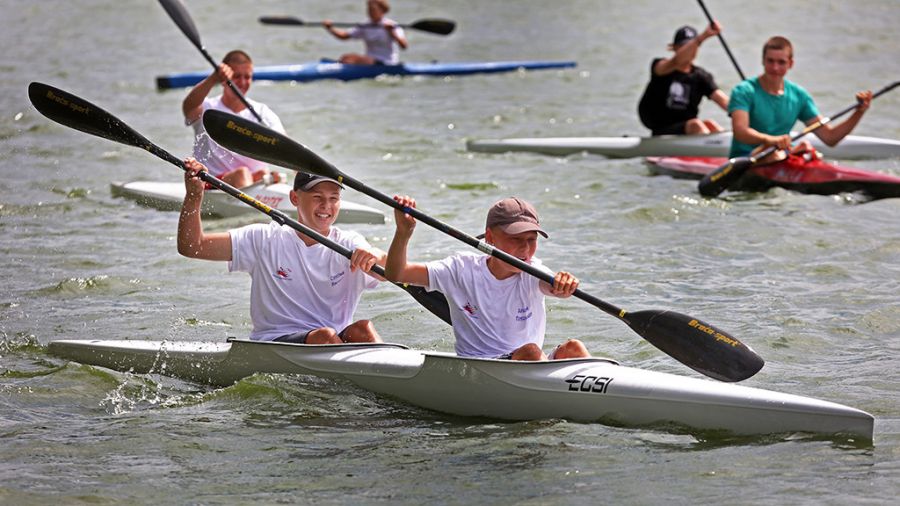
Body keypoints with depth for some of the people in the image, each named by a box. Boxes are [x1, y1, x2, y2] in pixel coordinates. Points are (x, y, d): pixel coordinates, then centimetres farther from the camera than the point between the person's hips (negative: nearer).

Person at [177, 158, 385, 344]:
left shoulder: (349, 246, 5)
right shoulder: (266, 240, 5)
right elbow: (192, 246, 3)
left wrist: (375, 257, -40)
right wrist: (194, 196, -11)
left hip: (339, 343, 2)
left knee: (362, 329, -29)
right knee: (325, 335, -31)